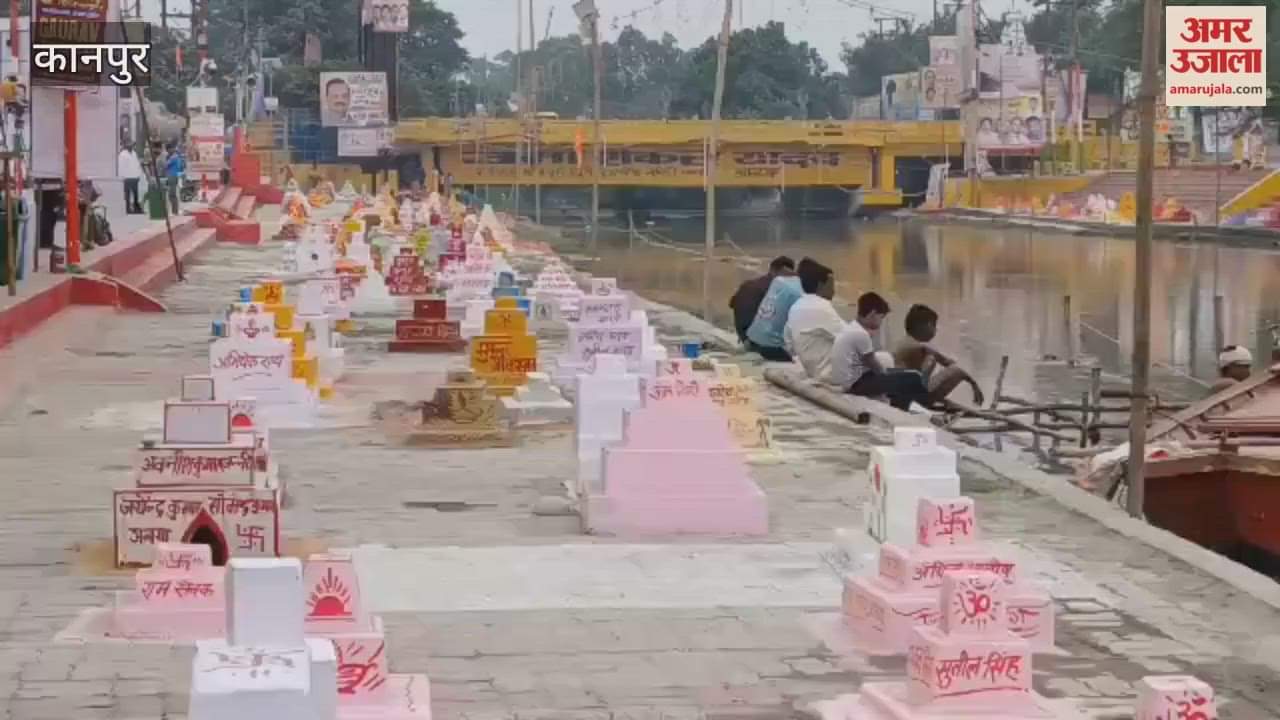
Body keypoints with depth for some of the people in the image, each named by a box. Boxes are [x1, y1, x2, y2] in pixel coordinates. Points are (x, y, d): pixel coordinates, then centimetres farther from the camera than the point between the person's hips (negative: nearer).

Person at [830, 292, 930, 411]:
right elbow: (873, 365, -10)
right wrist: (886, 371, 7)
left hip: (846, 382, 10)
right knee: (912, 379, -10)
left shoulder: (851, 328, 10)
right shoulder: (860, 334, -19)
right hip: (854, 384, -10)